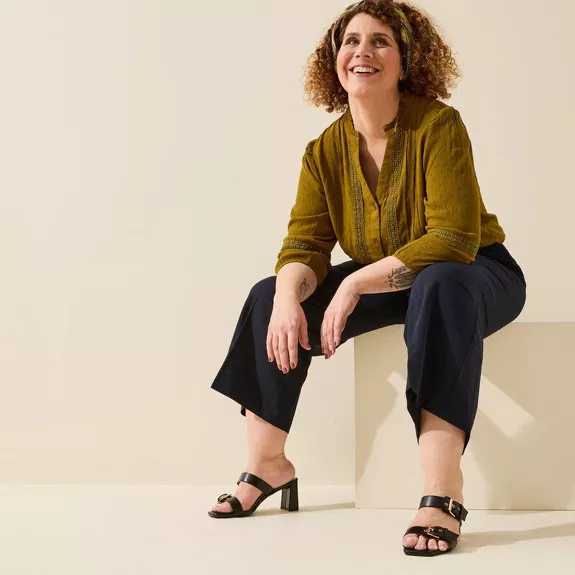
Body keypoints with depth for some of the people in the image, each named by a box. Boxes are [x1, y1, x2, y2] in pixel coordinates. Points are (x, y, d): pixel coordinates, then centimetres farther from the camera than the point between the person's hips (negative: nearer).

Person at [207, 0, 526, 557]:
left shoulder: (438, 125, -20)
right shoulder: (324, 151, -4)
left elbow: (453, 240, -28)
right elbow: (304, 245, -7)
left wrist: (356, 284, -32)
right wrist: (289, 296, -30)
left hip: (474, 275, -6)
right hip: (379, 283, 6)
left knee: (438, 287, -41)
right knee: (269, 296, -8)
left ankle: (442, 491, -42)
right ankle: (267, 463, 1)